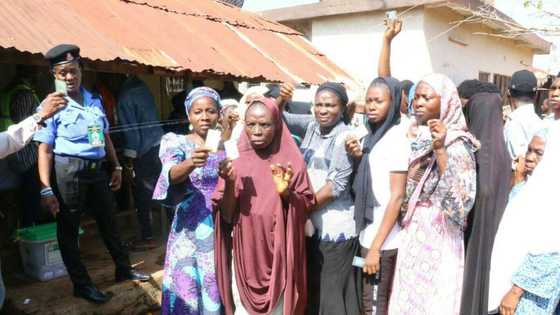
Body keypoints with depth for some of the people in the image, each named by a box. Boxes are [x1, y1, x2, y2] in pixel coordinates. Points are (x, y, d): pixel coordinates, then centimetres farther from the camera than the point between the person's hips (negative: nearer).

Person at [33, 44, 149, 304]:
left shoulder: (94, 101, 9)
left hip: (96, 169, 6)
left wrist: (116, 166, 16)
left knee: (108, 221, 17)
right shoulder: (52, 105, -8)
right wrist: (46, 189, -17)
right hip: (67, 171, -5)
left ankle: (123, 269, 34)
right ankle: (81, 284, 22)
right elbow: (44, 150, -12)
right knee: (68, 229, 7)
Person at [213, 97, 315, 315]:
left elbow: (306, 207, -3)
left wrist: (286, 193, -22)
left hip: (279, 255, -1)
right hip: (244, 255, 1)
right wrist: (230, 184, -24)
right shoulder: (235, 162, -4)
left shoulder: (291, 161, -6)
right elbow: (226, 216, -7)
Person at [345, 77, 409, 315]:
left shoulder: (396, 137, -15)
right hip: (370, 234, 8)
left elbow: (397, 196, -18)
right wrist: (358, 157, -2)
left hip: (383, 240, -8)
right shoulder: (376, 135, 10)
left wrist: (375, 247, -19)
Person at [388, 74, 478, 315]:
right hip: (410, 236, 7)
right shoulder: (418, 138, 7)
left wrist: (440, 151, -31)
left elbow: (461, 201, -27)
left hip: (437, 239, -7)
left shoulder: (457, 144, -14)